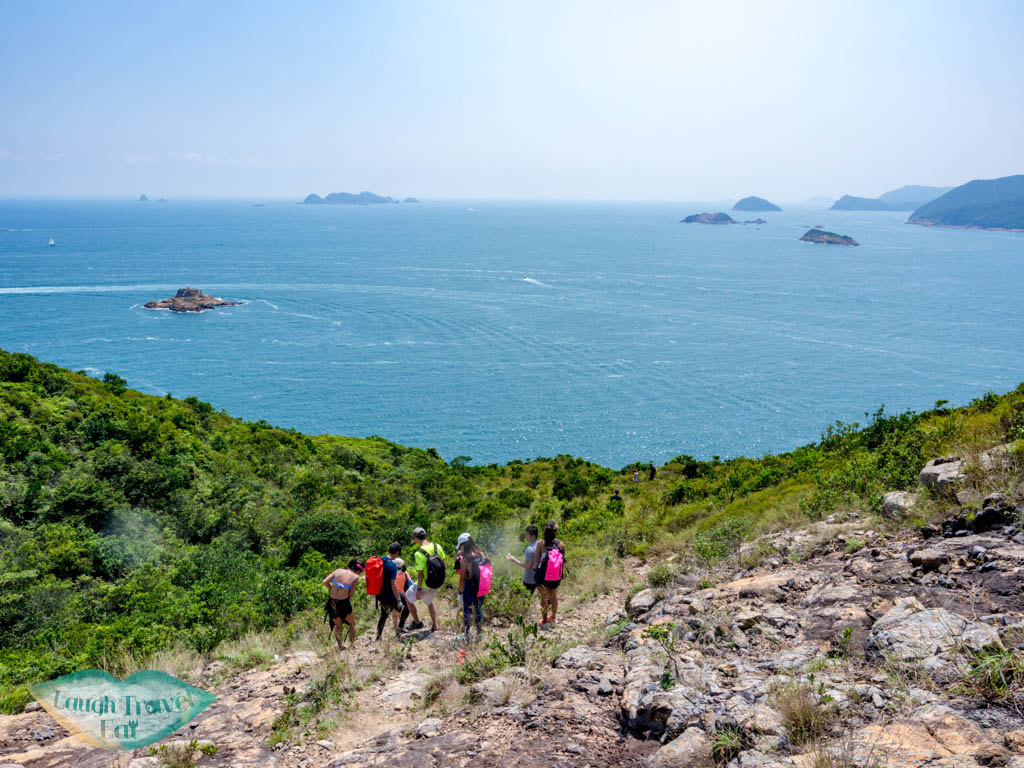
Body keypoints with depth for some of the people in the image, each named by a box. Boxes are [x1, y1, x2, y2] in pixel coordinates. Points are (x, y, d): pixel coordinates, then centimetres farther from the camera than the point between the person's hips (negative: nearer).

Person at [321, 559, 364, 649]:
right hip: (343, 603, -4)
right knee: (352, 623, 23)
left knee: (338, 625, 26)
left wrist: (333, 588, 13)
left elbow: (324, 582, -1)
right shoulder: (356, 577, -5)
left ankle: (340, 646, 34)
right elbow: (350, 593, -5)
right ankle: (352, 644, 28)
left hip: (332, 602, 4)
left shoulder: (338, 571, 5)